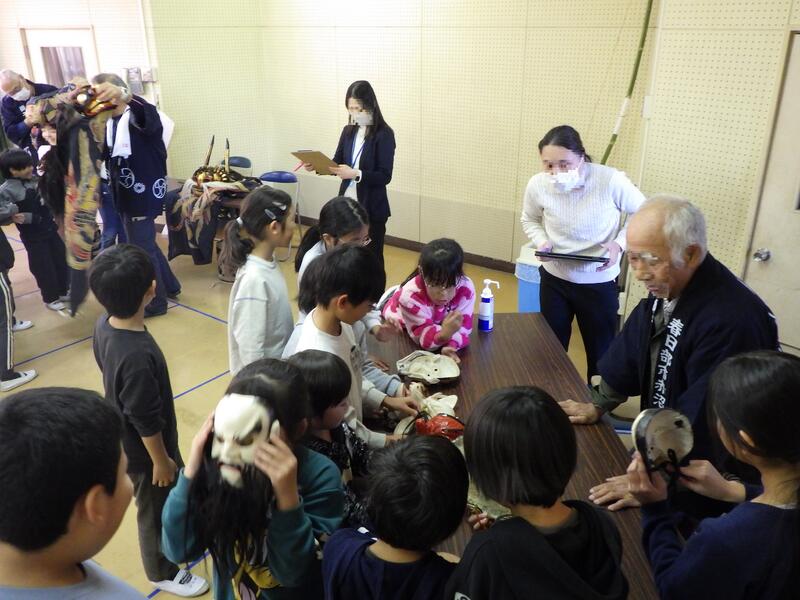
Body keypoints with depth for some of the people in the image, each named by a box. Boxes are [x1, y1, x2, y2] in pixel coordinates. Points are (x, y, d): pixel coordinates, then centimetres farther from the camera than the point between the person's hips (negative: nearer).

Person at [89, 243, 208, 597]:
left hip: (125, 434, 8)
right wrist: (160, 460, -12)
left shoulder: (105, 325, -13)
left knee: (178, 487, 32)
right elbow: (146, 421, -29)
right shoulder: (137, 356, -41)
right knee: (156, 509, 18)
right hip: (143, 448, -8)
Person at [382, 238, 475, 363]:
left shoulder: (466, 288, -41)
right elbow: (423, 337, -46)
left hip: (438, 323, 3)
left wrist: (451, 346, -57)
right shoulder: (411, 295, -49)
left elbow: (463, 326, -35)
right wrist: (444, 334, -69)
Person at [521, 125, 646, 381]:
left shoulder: (611, 181, -24)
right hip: (553, 278, 2)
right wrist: (542, 242, -13)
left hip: (599, 283, -2)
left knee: (600, 351, 15)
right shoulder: (538, 185, -16)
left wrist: (619, 244, -21)